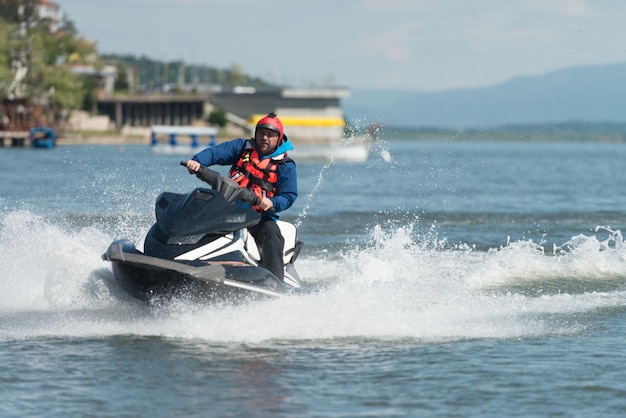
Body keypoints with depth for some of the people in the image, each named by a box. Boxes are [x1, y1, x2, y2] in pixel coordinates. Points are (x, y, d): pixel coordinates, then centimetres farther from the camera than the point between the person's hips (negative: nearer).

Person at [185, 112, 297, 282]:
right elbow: (215, 152, -2)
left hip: (260, 217, -4)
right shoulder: (242, 147, 9)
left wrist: (272, 203, -29)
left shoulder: (285, 165, 1)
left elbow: (289, 196, -7)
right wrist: (197, 161, -24)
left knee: (270, 233, -32)